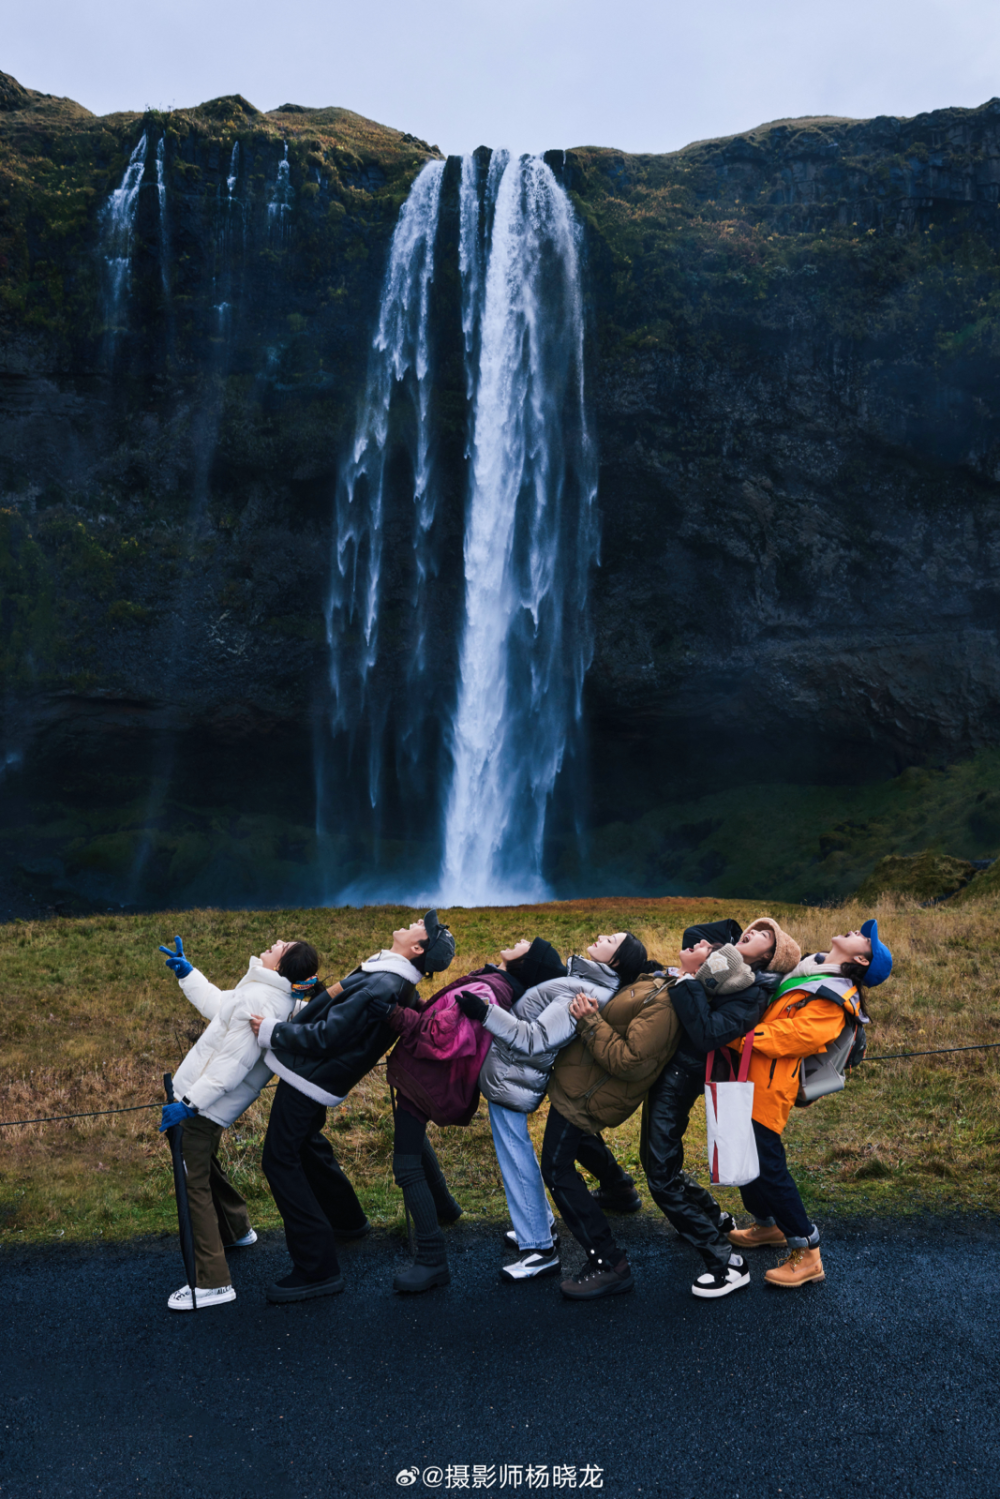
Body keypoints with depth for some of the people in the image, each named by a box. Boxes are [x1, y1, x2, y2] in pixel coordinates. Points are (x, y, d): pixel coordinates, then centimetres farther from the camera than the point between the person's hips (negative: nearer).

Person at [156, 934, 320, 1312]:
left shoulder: (259, 1001, -27)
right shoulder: (278, 997, 6)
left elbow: (233, 1063, -28)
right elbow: (218, 1005, 21)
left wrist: (190, 1104, -25)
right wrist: (186, 972, 21)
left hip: (203, 1104, -10)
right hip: (212, 1104, 10)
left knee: (193, 1182, -7)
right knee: (204, 1165, 30)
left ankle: (213, 1283, -3)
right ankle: (237, 1230, 52)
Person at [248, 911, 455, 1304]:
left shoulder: (382, 987, -29)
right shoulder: (397, 984, 1)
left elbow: (325, 1037, -27)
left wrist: (271, 1031, -17)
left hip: (308, 1079, -10)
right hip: (317, 1079, 10)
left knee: (280, 1160, -3)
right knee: (307, 1146, 29)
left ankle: (318, 1269, 1)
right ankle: (347, 1219, 49)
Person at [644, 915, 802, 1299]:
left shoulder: (752, 995, -20)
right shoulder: (724, 953, 1)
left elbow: (707, 1034, -31)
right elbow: (691, 935, 17)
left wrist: (689, 976, -28)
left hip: (679, 1076, -8)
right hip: (666, 1063, 8)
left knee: (662, 1175, -6)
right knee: (656, 1160, 21)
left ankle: (726, 1264, 2)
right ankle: (715, 1220, 40)